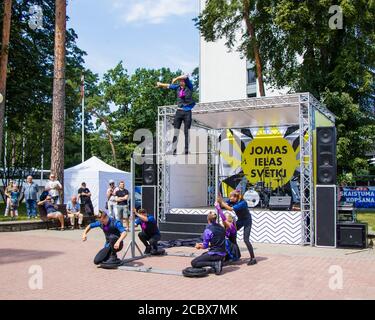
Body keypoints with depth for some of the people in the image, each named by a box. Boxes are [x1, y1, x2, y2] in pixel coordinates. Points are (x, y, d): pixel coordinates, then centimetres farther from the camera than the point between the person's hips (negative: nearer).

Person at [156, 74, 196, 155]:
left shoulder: (189, 87, -2)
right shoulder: (178, 87, 9)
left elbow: (186, 76, -15)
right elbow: (169, 86, 24)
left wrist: (176, 79, -8)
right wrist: (161, 84, 33)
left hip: (187, 112, -3)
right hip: (179, 111, 3)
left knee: (186, 131, -1)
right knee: (176, 131, -2)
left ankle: (186, 150, 3)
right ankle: (174, 150, -1)